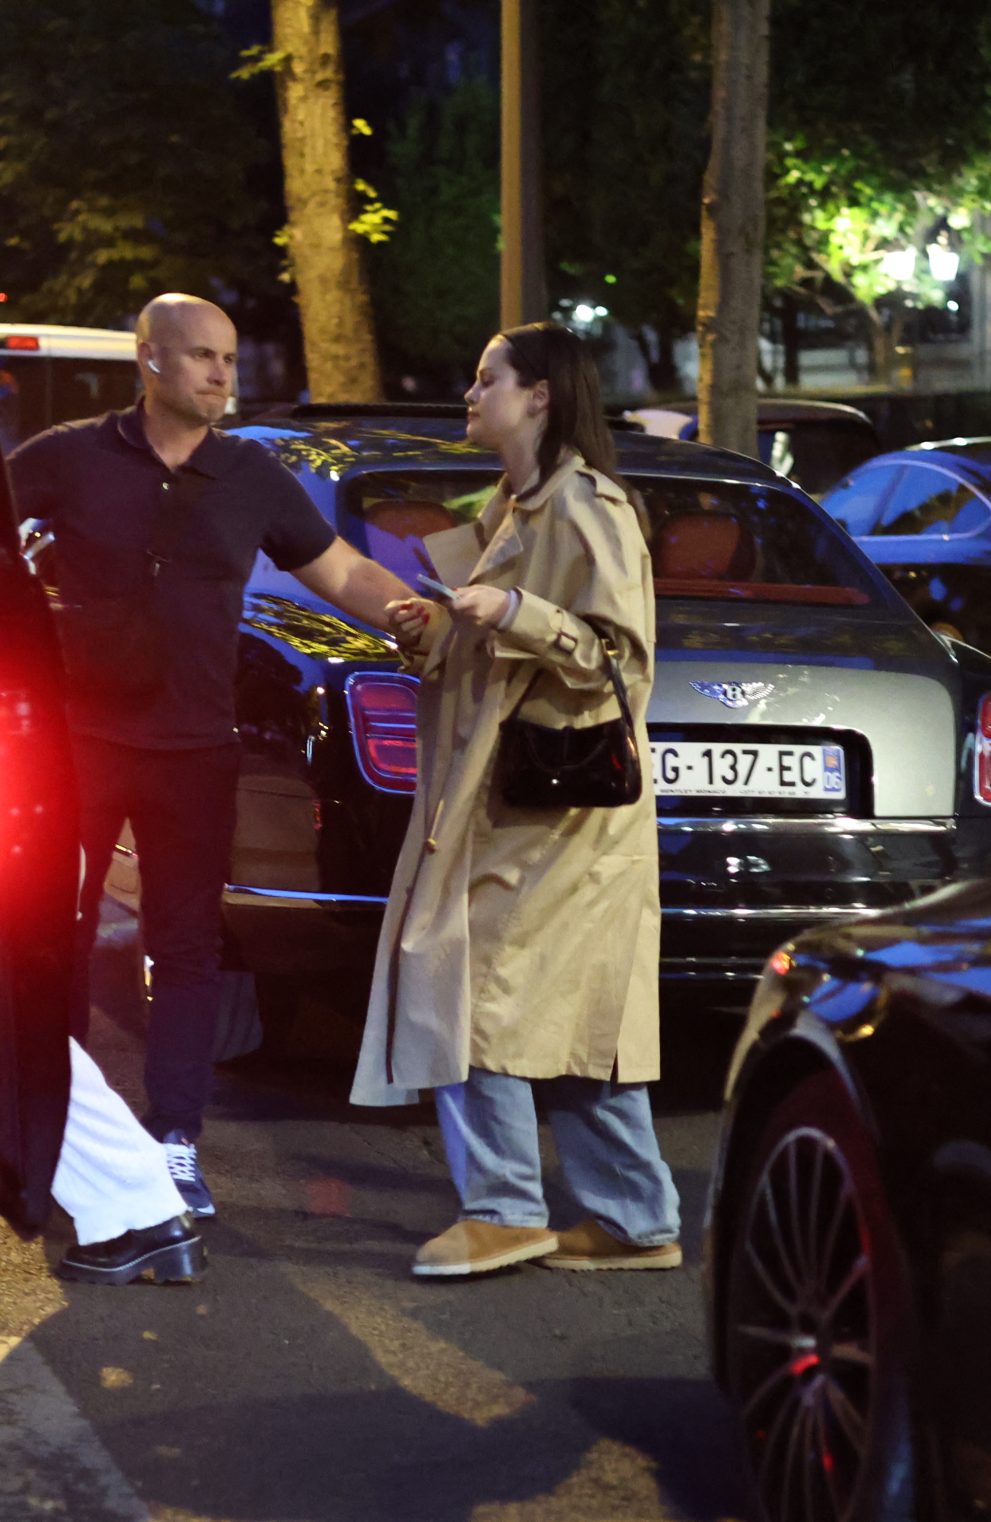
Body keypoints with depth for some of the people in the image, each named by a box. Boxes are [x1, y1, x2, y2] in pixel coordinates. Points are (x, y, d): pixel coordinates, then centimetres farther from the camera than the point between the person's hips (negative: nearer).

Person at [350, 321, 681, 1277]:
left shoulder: (585, 508, -10)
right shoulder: (511, 512, 21)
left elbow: (620, 657, -16)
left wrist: (515, 614, -24)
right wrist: (431, 638, 9)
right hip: (499, 798, 9)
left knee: (477, 989, -12)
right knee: (581, 1020, 7)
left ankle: (505, 1208, -6)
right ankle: (635, 1221, 10)